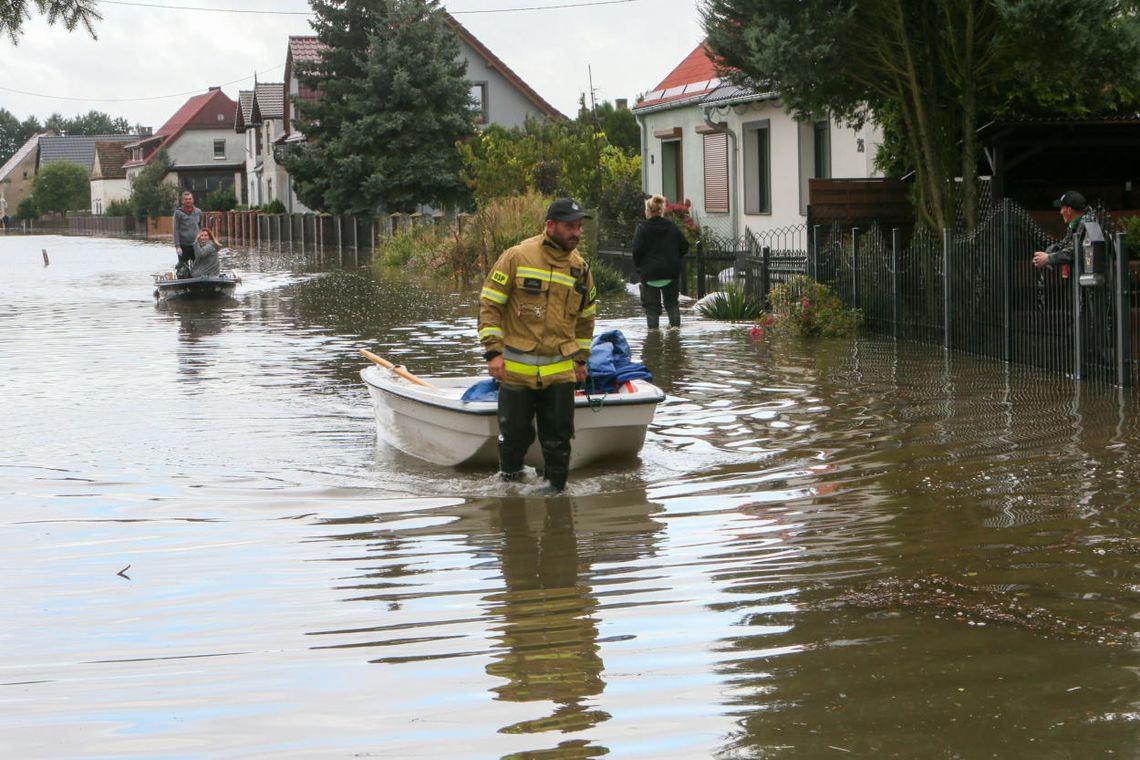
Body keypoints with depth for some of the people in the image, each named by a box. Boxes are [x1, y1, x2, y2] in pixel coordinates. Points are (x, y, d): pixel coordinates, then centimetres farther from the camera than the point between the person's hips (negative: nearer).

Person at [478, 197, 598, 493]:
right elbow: (489, 305, -5)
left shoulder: (580, 268, 6)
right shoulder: (517, 258, -8)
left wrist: (580, 358, 18)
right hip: (516, 367, -3)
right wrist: (493, 352, -10)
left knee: (558, 435, 3)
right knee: (515, 432, 7)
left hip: (560, 369, 3)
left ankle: (555, 485, 19)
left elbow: (586, 317, 21)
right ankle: (509, 475, 32)